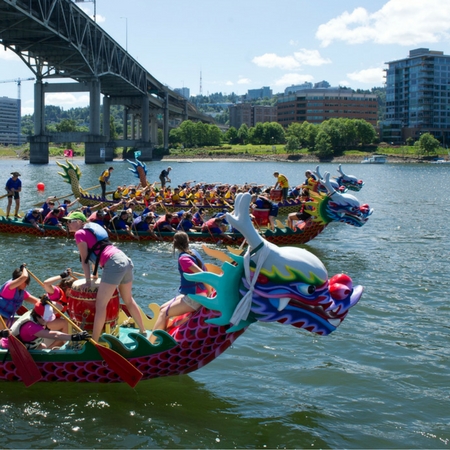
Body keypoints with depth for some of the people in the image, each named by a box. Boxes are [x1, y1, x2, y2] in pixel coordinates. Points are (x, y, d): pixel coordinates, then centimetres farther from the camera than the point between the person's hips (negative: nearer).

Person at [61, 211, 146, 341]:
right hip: (126, 261, 9)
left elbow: (85, 260, 0)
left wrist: (88, 282, 6)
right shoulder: (92, 228, 24)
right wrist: (95, 275, 35)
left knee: (100, 305, -6)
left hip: (113, 264, -9)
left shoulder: (80, 233, 0)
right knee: (128, 300, 25)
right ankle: (143, 332, 35)